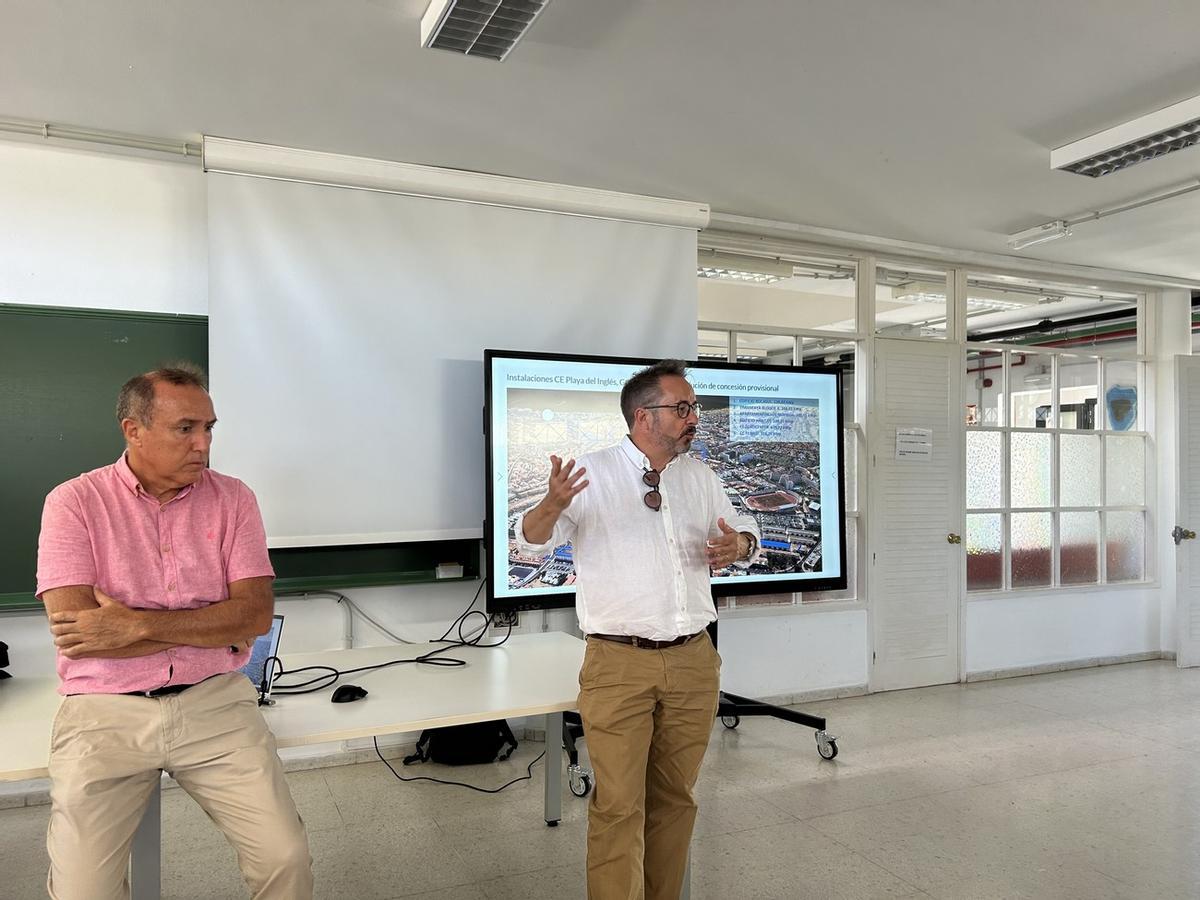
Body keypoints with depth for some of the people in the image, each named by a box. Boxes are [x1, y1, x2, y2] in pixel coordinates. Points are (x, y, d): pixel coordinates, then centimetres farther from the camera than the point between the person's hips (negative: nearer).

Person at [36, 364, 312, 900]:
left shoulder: (232, 499, 4)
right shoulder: (73, 503, -1)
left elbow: (256, 614, -5)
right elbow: (71, 629, -12)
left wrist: (137, 625, -14)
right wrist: (211, 628, -10)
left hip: (213, 701, 1)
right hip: (105, 712, 0)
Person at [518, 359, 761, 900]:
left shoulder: (700, 477, 11)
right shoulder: (593, 474, -5)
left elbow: (745, 531, 22)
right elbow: (533, 540, -8)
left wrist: (738, 545, -4)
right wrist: (553, 504, -32)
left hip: (693, 660, 5)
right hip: (619, 664, -5)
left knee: (675, 797, 15)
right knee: (619, 804, -3)